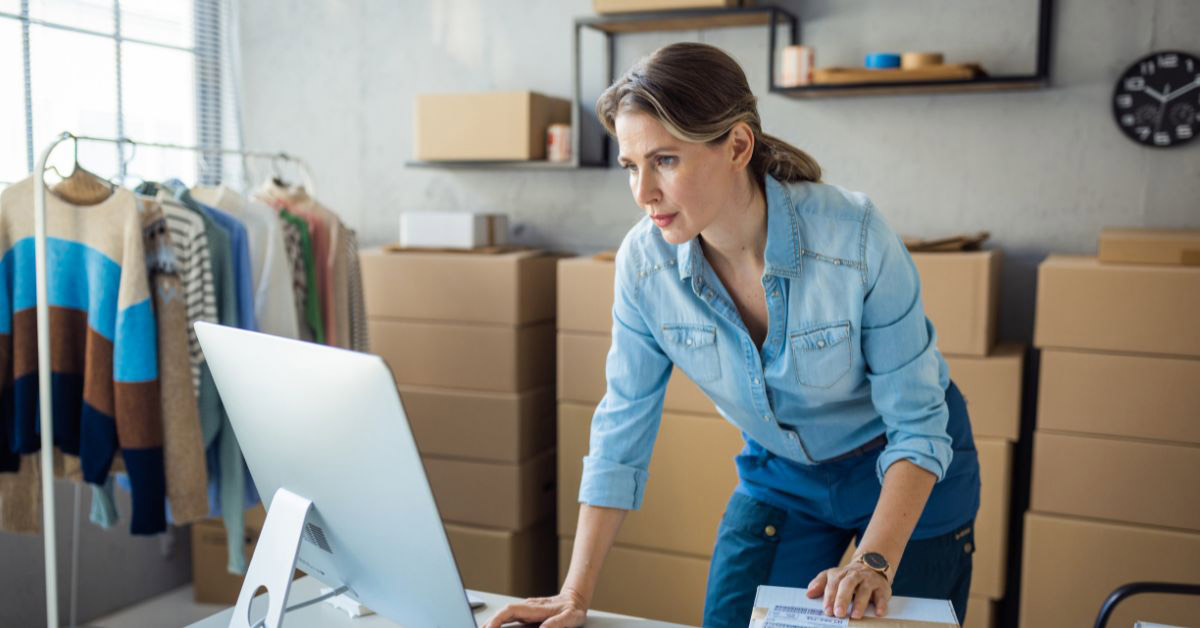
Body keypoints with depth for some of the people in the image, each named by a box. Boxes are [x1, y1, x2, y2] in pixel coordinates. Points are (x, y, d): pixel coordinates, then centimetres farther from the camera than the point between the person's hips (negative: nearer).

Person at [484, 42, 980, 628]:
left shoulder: (854, 237, -31)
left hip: (904, 470, -2)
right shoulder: (644, 261, -20)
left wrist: (875, 563, -34)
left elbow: (917, 424, -22)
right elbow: (622, 429, -13)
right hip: (779, 472, 3)